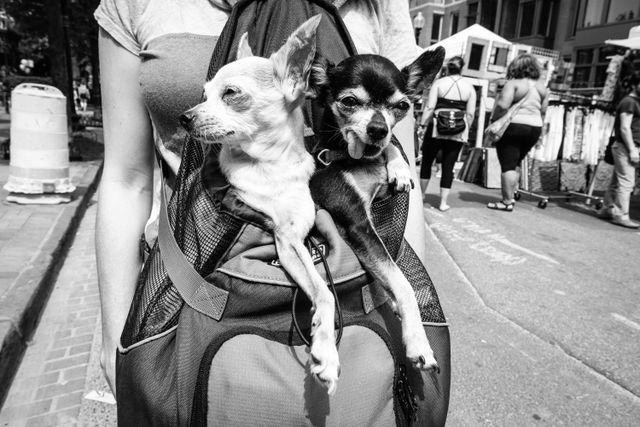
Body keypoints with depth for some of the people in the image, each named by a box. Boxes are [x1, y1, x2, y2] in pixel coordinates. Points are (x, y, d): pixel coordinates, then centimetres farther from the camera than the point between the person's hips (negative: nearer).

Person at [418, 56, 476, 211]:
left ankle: (421, 194, 20)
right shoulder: (469, 87, 7)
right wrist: (465, 130, 15)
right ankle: (443, 202, 5)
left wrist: (423, 125, 0)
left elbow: (430, 107, -7)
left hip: (437, 127, -2)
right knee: (448, 166, 4)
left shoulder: (439, 83, 1)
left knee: (427, 161, 13)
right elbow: (470, 114, 5)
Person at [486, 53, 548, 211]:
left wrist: (494, 120, -10)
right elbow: (543, 112, 14)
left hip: (512, 126, -7)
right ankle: (512, 194, 19)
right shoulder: (541, 87, 12)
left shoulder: (513, 83, -9)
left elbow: (503, 105, -21)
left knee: (508, 165, -3)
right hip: (534, 128, 7)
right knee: (515, 164, 18)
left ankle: (507, 202, -2)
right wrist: (538, 130, 23)